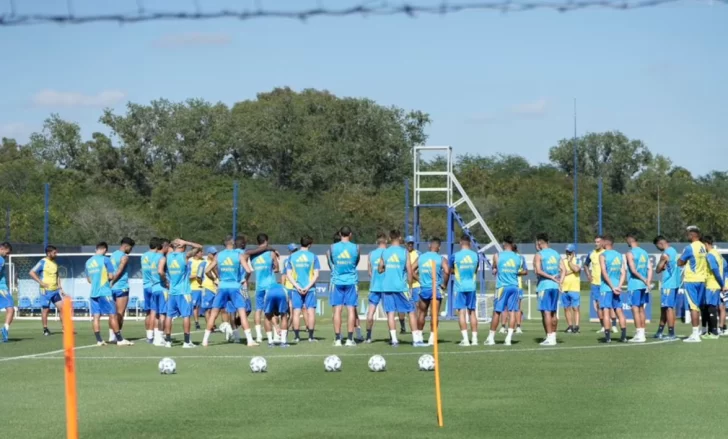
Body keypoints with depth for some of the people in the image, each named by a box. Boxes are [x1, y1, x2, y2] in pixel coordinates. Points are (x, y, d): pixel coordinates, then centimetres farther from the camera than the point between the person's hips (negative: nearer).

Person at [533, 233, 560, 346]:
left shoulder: (539, 255, -6)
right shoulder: (556, 254, 13)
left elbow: (538, 271, -18)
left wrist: (551, 277, -13)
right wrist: (556, 279, 4)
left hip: (544, 285, -6)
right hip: (555, 286, 6)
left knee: (546, 312, -5)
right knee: (553, 312, 12)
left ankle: (549, 338, -9)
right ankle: (553, 336, 13)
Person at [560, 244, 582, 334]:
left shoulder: (577, 261, 3)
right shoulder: (563, 261, 11)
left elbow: (576, 269, -16)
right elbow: (563, 272, 0)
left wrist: (570, 261, -8)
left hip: (575, 288, -4)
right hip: (564, 288, 4)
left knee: (575, 308, -8)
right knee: (567, 308, 8)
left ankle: (576, 326, -11)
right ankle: (570, 326, 16)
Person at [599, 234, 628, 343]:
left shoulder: (603, 255, -6)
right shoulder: (619, 255, 11)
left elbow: (604, 273, -14)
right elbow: (623, 273, 4)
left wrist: (612, 287, -12)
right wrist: (619, 286, -2)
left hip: (606, 288, -5)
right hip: (617, 287, 5)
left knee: (606, 311, -4)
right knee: (619, 311, 9)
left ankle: (607, 337, -8)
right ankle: (624, 336, 6)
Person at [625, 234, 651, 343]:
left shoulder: (629, 254, -10)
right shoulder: (644, 253, 11)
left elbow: (633, 270, -18)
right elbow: (650, 269, 6)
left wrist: (644, 280, -12)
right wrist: (648, 282, 2)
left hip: (634, 285, -7)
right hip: (643, 285, 7)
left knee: (635, 309, -4)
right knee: (641, 308, 13)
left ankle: (639, 334, -7)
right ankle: (642, 333, 15)